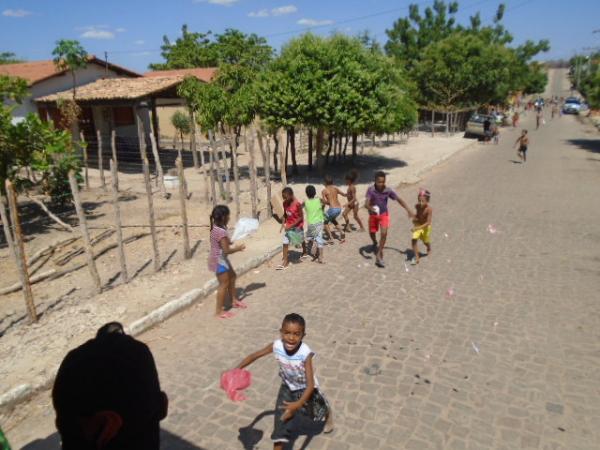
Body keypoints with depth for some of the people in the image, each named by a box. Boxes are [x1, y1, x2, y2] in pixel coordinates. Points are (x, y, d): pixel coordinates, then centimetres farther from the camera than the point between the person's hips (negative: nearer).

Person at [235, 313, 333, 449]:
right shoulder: (276, 346, -31)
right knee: (281, 419, -11)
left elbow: (311, 385, -40)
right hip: (287, 387, 2)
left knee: (318, 411, 27)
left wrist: (298, 404, -54)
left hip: (305, 388, -2)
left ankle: (328, 414, 64)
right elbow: (254, 355, -15)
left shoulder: (305, 353, -41)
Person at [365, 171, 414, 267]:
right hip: (373, 215, 0)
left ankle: (379, 256, -7)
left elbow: (399, 199, -6)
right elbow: (366, 203, -33)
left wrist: (408, 210, -9)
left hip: (384, 214, 0)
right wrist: (371, 208, -56)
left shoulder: (388, 191, -17)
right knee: (372, 233, 16)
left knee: (384, 233, -16)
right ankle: (375, 244, 53)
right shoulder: (370, 190, -23)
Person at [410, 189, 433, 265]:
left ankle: (429, 249, 55)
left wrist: (418, 228, -42)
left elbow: (428, 223, -34)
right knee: (414, 240, -14)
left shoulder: (428, 209, -31)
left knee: (426, 242, 19)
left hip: (425, 227, -3)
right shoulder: (417, 206, -15)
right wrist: (415, 218, -10)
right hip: (417, 225, 3)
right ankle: (416, 257, -4)